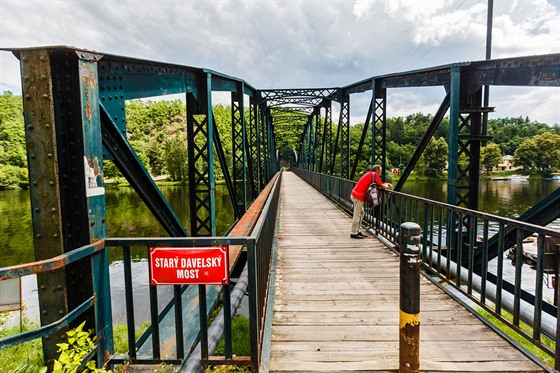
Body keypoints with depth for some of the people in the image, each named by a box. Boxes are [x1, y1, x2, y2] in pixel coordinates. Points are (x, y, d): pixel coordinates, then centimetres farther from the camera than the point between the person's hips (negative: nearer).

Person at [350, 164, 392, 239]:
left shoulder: (370, 174, 21)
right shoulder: (374, 174, -7)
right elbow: (382, 186, -7)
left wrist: (386, 184, 12)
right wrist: (388, 185, 13)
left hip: (356, 194, 10)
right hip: (358, 196, -10)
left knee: (361, 213, 16)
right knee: (357, 214, -6)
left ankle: (357, 231, 20)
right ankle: (353, 233, -1)